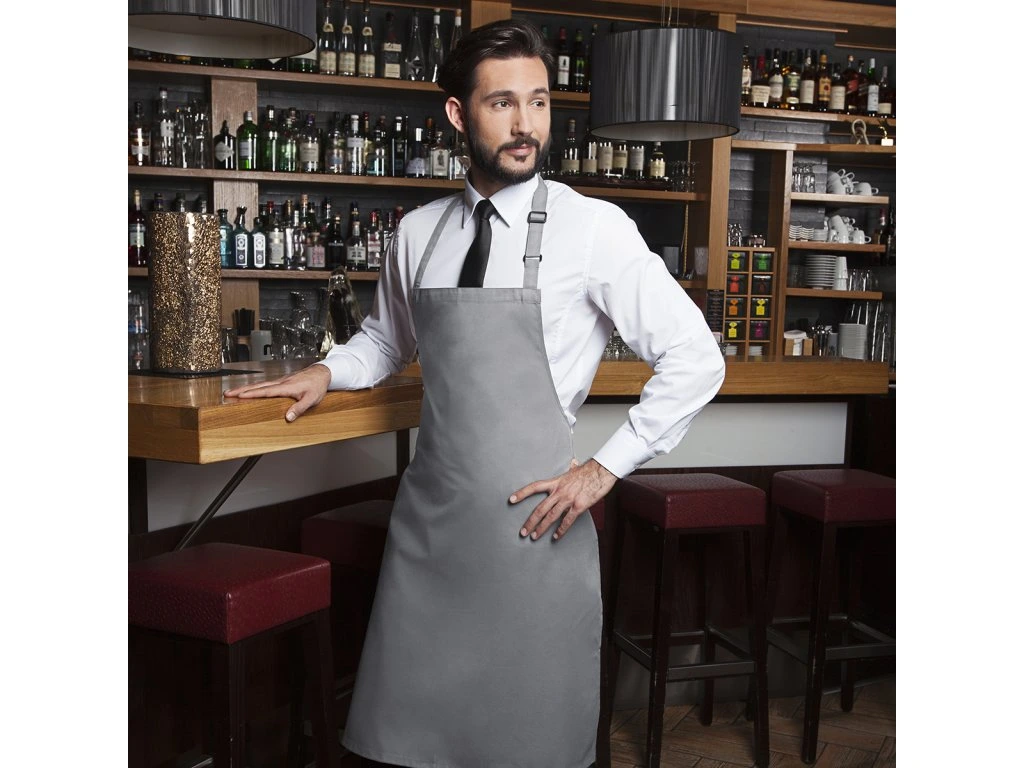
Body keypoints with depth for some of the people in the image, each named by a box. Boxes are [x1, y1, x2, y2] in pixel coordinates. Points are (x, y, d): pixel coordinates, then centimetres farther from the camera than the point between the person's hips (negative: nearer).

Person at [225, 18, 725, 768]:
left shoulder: (593, 228, -9)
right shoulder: (418, 233, 5)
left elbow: (696, 360, -7)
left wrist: (605, 467, -8)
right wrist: (327, 372, 6)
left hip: (532, 518, -4)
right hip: (428, 510, 4)